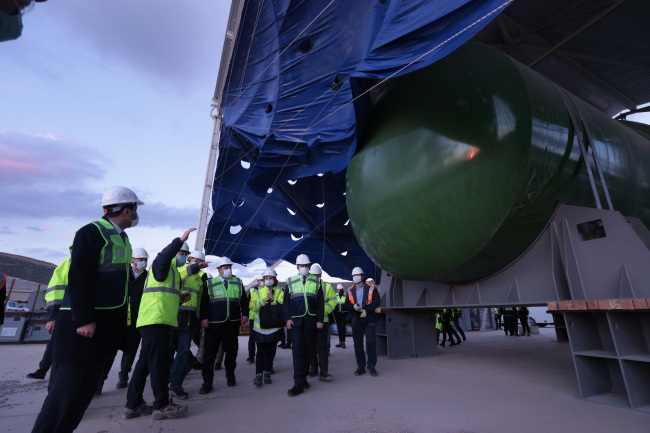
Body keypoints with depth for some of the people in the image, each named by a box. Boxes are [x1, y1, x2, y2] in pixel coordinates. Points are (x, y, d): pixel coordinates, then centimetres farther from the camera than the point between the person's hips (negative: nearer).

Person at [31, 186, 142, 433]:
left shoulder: (122, 238, 13)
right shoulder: (92, 232, -13)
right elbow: (78, 278, -20)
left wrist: (121, 320, 17)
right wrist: (83, 319, -23)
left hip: (106, 324, 9)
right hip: (83, 322, -8)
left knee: (87, 386, 14)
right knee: (65, 387, -1)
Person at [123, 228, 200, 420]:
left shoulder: (171, 271, 26)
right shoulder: (164, 265, -1)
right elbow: (163, 256, -28)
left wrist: (179, 299, 14)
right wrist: (181, 240, -34)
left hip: (158, 320, 10)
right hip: (155, 320, -10)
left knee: (146, 361, 13)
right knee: (158, 361, -5)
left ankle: (133, 405, 20)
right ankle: (162, 405, 2)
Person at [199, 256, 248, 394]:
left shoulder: (238, 282, 9)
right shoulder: (210, 283, 2)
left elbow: (244, 300, 11)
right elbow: (204, 302, -2)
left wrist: (245, 314, 3)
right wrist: (204, 318, -9)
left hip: (233, 322, 2)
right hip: (214, 323, -2)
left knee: (231, 350, 11)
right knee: (209, 352, 1)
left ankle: (230, 375, 29)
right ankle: (207, 382, 12)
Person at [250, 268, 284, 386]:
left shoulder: (280, 292, 3)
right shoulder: (258, 292, 6)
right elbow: (253, 307, -5)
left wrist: (273, 299, -20)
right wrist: (262, 301, -22)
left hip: (274, 327, 1)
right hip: (260, 327, 0)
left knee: (271, 351, 10)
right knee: (261, 351, -3)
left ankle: (267, 373, 22)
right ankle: (258, 375, 0)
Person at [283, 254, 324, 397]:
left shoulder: (316, 282, 6)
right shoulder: (290, 282, 5)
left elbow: (320, 302, 4)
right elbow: (286, 302, 3)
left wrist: (320, 320, -2)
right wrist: (288, 318, -7)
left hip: (311, 320, 1)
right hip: (296, 320, -1)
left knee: (308, 350, 9)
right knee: (297, 350, -6)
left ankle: (303, 378, 24)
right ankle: (299, 383, -3)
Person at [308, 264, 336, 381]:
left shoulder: (327, 286, 3)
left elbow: (332, 301, -1)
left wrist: (323, 310, -16)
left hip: (322, 321, -2)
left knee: (322, 347, -1)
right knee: (311, 346, 12)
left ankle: (324, 373, 3)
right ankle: (313, 370, 27)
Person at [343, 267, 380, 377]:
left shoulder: (370, 287, -1)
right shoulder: (350, 290, 9)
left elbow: (376, 301, -7)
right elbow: (346, 305, 6)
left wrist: (367, 310, -18)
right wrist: (353, 306, -15)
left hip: (369, 319, -3)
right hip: (356, 319, 3)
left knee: (371, 342, -4)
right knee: (358, 344, 7)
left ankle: (371, 366, 12)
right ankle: (361, 367, 18)